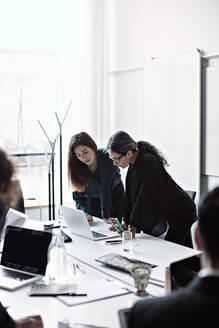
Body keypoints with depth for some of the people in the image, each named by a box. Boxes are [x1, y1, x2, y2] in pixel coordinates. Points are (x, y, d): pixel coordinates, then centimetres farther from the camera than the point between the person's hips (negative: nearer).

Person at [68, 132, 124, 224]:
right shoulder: (76, 168, -21)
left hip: (115, 195, -1)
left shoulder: (107, 157, -29)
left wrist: (106, 216, -34)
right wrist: (86, 214, -33)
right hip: (93, 201, 2)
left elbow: (105, 189, -31)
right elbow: (78, 197, -15)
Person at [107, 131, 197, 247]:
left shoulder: (148, 162, -26)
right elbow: (130, 196, 2)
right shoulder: (134, 163, 1)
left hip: (179, 213, -8)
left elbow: (145, 198, -26)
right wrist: (126, 221, -5)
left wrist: (135, 225, -23)